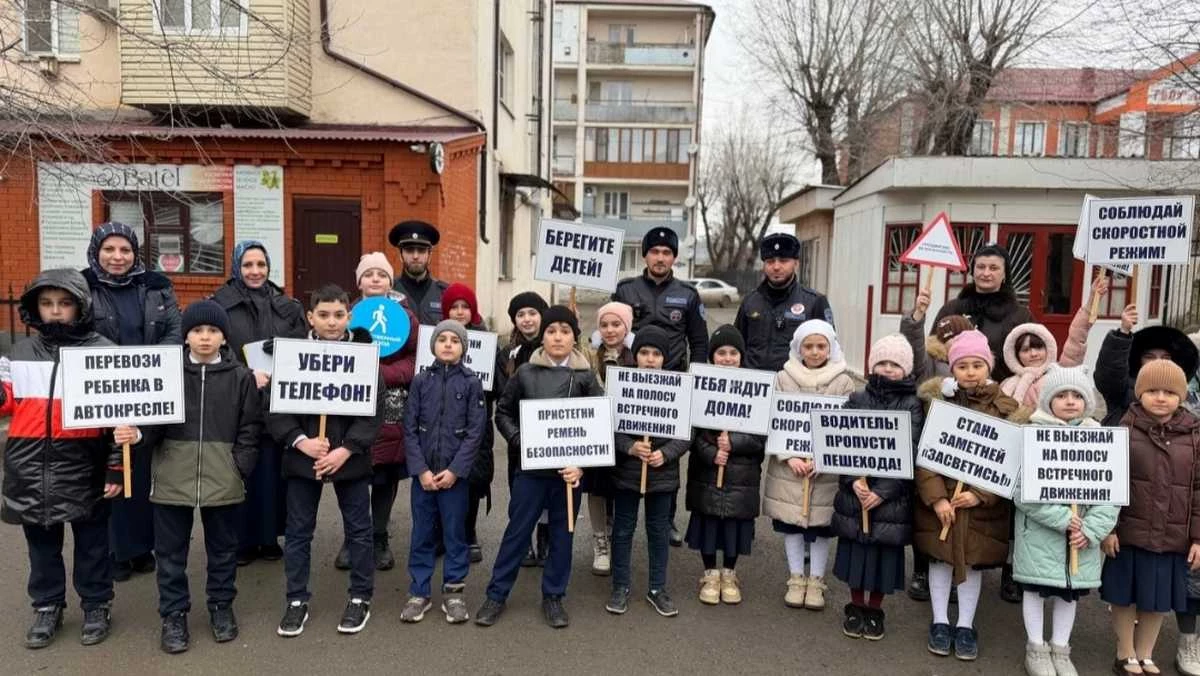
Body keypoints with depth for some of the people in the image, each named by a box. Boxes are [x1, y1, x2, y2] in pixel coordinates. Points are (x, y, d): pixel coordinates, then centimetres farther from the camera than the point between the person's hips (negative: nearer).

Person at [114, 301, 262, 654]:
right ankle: (174, 614, 25)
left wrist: (240, 469, -8)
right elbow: (154, 423, 0)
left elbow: (250, 430, 0)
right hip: (172, 479, 1)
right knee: (170, 551, 11)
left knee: (222, 548, 15)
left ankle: (221, 607, 32)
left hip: (223, 481, 0)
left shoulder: (241, 377, -1)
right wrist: (136, 435, -21)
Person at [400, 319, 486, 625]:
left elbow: (475, 432, -5)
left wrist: (454, 470, -12)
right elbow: (410, 429, 1)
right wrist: (421, 470, -8)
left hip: (455, 472, -1)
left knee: (455, 532, 7)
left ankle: (453, 592, 19)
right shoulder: (421, 381, 3)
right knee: (422, 533, 8)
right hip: (422, 472, 2)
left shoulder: (471, 383, -2)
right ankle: (418, 593, 19)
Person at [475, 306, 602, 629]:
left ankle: (553, 596, 26)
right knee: (517, 531, 7)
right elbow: (503, 412, 9)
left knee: (562, 533, 11)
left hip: (569, 469, 1)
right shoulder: (526, 373, 0)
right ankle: (497, 594, 21)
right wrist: (519, 441, -6)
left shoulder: (585, 377, -1)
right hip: (530, 467, 0)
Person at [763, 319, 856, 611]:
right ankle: (796, 579, 24)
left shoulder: (843, 382, -1)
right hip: (788, 467, 1)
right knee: (791, 523, 9)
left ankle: (816, 581, 23)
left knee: (821, 524, 8)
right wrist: (790, 456, -13)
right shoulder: (783, 378, 0)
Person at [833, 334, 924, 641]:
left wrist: (882, 491, -16)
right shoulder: (857, 399, 3)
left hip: (892, 495, -2)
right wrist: (854, 481, -16)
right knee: (856, 550, 10)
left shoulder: (912, 405, -3)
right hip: (855, 492, 2)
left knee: (884, 552, 6)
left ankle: (874, 610, 26)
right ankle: (855, 607, 29)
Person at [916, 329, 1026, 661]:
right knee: (941, 558, 9)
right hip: (940, 499, 0)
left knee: (973, 561, 9)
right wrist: (936, 497, -16)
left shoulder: (1006, 408, -4)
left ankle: (966, 626, 24)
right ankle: (940, 622, 24)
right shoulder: (938, 401, -4)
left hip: (983, 504, 0)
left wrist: (980, 495, -16)